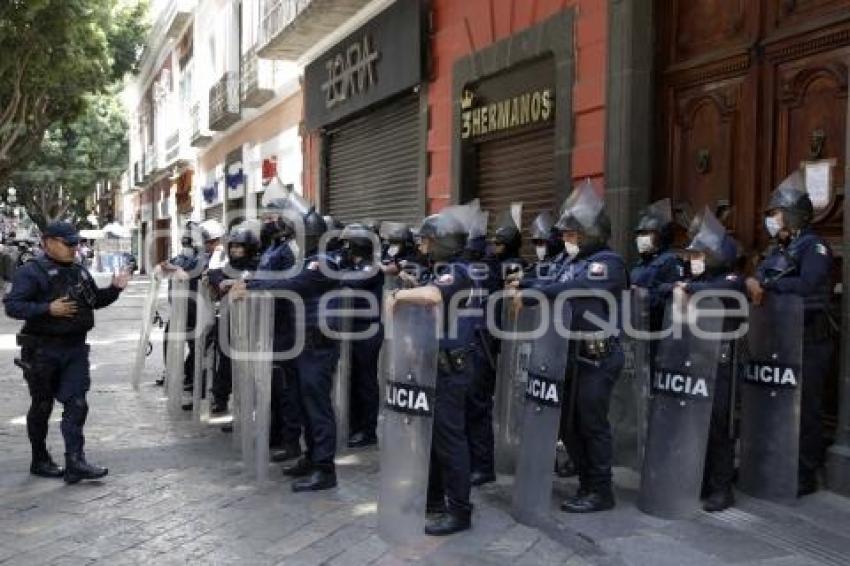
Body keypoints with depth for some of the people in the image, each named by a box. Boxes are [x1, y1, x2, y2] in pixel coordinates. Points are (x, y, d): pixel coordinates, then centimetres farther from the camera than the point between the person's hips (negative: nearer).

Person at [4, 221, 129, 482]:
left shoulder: (79, 272, 12)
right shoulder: (31, 272, -8)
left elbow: (95, 300, 23)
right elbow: (12, 305, -16)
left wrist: (115, 289, 5)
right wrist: (48, 309, -26)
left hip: (75, 348, 5)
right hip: (43, 350, -5)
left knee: (77, 404, -3)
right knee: (42, 407, 9)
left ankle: (75, 463, -3)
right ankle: (40, 461, 25)